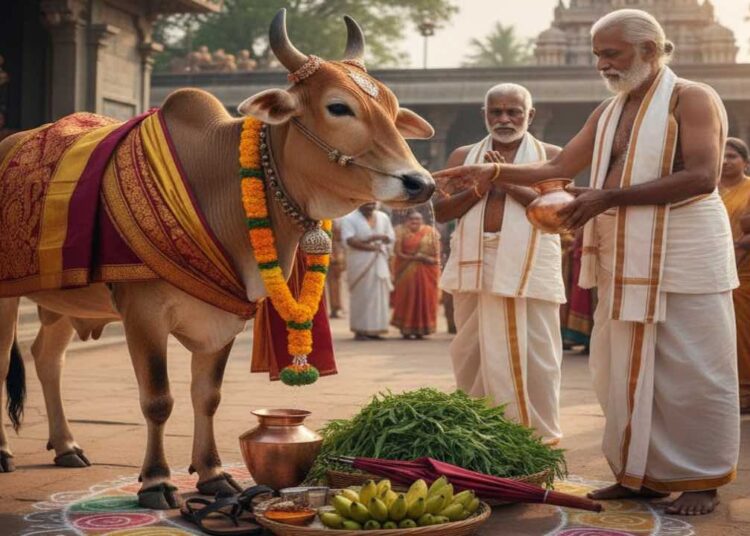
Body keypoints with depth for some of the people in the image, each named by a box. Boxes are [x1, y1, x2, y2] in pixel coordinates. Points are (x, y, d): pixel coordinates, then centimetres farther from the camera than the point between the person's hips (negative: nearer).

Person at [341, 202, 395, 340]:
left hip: (379, 263, 5)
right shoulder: (349, 219, -4)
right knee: (361, 296, -6)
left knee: (379, 295, 2)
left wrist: (374, 237, -7)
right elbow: (349, 240, -16)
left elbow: (390, 238, 11)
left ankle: (374, 329, 7)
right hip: (359, 263, -5)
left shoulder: (383, 217, 12)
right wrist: (371, 247, -20)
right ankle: (360, 330, -4)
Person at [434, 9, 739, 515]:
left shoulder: (692, 99, -6)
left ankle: (703, 479, 9)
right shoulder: (610, 112, 16)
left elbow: (702, 176, -19)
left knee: (691, 369, -1)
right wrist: (493, 172, 6)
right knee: (626, 368, 7)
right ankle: (642, 473, 15)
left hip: (681, 257, -7)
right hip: (625, 259, 7)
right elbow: (558, 167, 19)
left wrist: (609, 198, -23)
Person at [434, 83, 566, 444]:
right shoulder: (464, 156, 14)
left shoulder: (550, 156, 7)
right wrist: (478, 190, -8)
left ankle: (540, 436, 4)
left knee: (533, 356, -5)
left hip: (528, 269, -3)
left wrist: (509, 183, -13)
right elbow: (440, 211, 7)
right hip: (474, 266, 3)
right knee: (471, 356, 9)